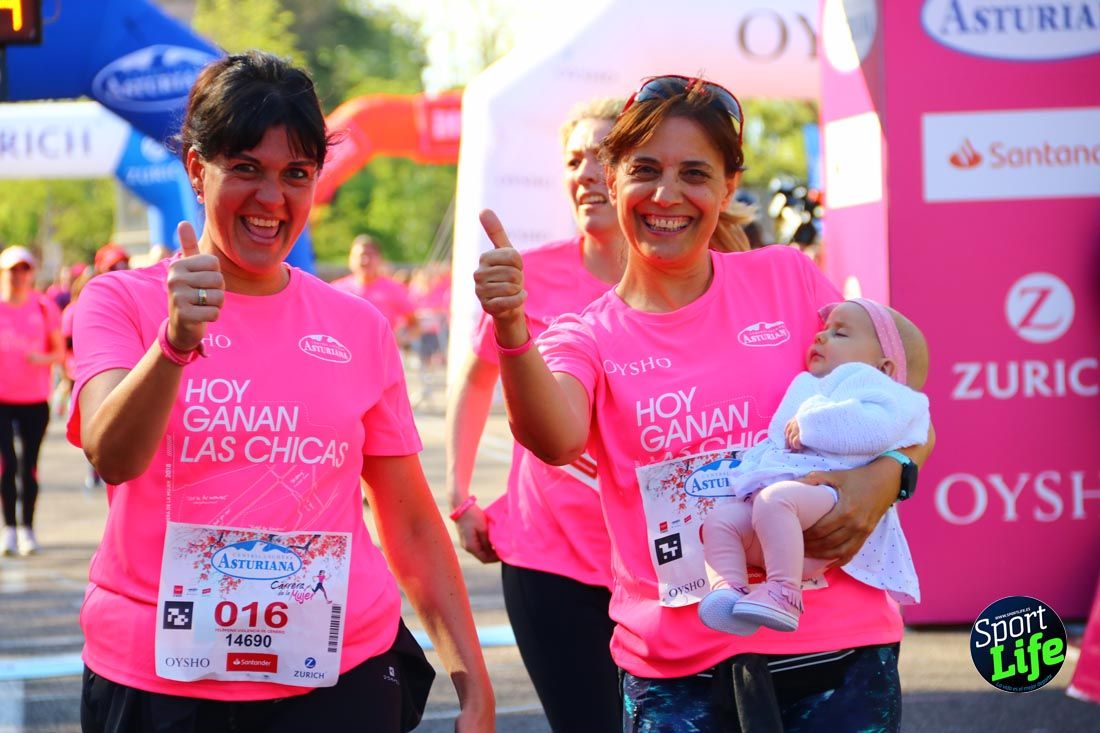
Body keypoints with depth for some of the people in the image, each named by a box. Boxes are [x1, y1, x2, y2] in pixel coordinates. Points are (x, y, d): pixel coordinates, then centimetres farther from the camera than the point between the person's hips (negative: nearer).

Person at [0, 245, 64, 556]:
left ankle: (27, 527, 14)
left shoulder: (45, 306, 3)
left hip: (35, 399, 1)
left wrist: (42, 358, -15)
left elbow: (60, 352, 5)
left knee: (29, 465, 3)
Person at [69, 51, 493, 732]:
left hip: (339, 676, 1)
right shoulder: (120, 300, -1)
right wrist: (176, 341, -35)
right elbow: (112, 457, -18)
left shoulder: (359, 327, 5)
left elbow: (412, 525, 9)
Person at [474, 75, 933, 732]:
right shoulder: (589, 337, 3)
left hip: (836, 650, 0)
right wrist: (512, 331, -38)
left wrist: (885, 475, -14)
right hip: (678, 672, 0)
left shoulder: (787, 278, 5)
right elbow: (557, 439, -20)